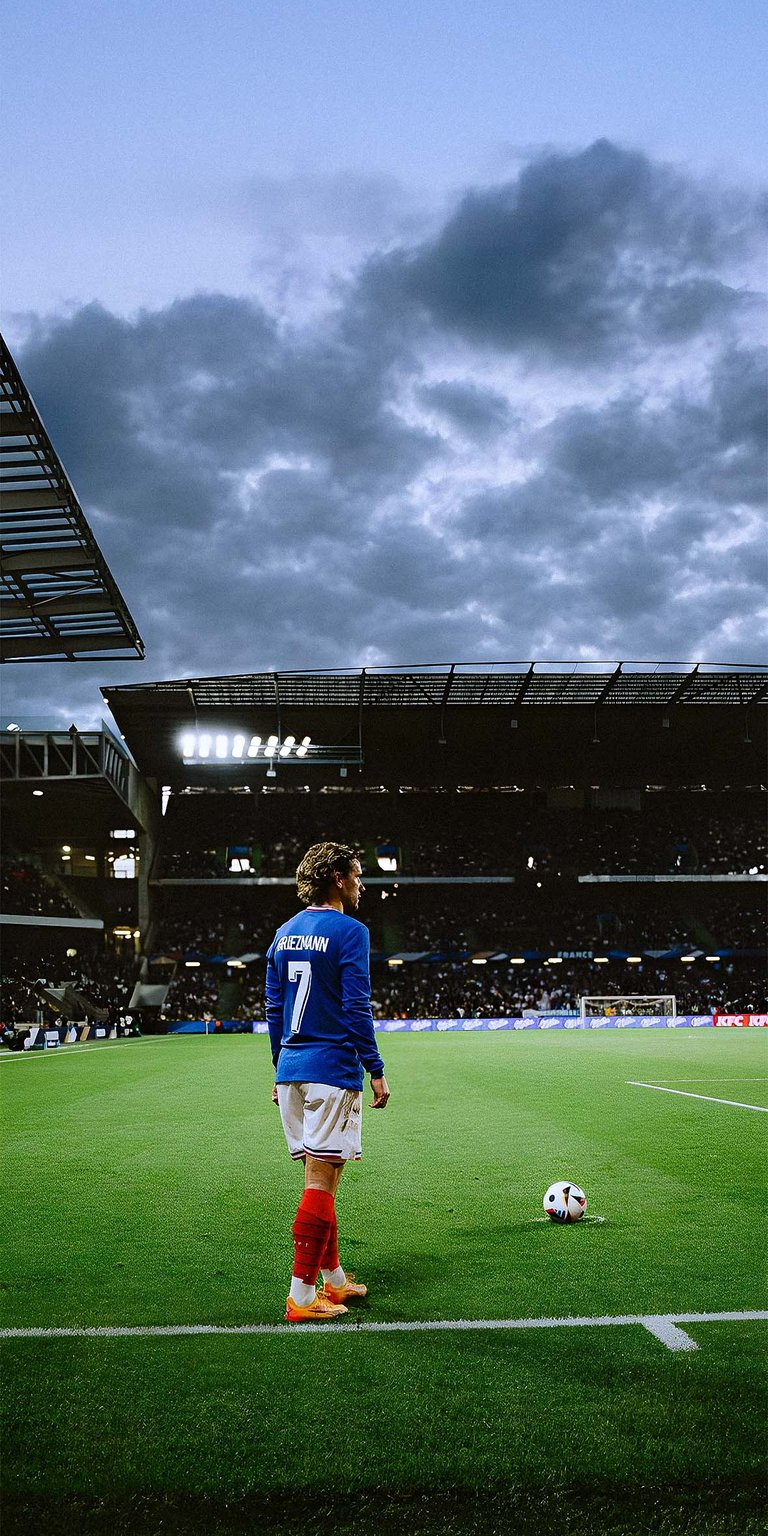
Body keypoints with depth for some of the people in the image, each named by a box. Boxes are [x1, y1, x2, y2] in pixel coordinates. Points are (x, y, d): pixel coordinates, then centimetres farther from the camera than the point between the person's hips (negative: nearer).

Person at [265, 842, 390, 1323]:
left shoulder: (285, 934, 12)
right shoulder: (349, 932, -10)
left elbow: (274, 1008, 15)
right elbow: (356, 1009, -14)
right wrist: (377, 1071, -8)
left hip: (292, 1070, 8)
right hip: (333, 1071, -8)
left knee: (322, 1176, 16)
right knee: (321, 1180, -3)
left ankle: (334, 1278, 27)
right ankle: (302, 1296, 1)